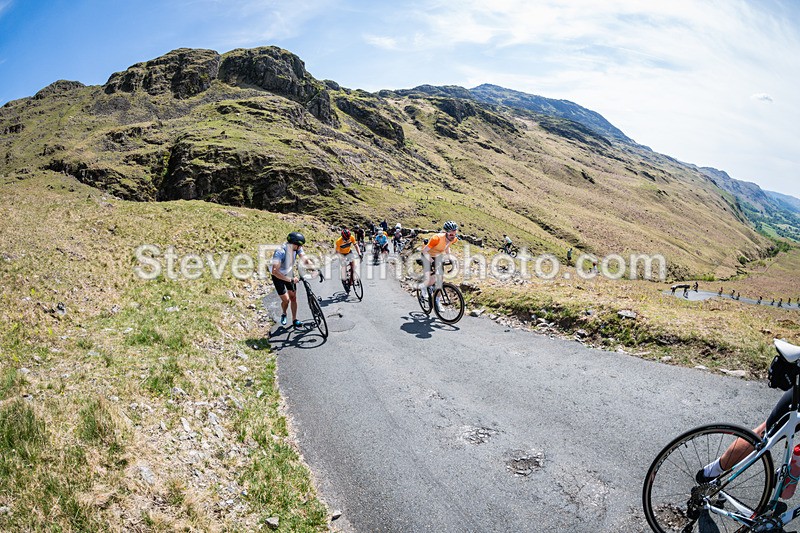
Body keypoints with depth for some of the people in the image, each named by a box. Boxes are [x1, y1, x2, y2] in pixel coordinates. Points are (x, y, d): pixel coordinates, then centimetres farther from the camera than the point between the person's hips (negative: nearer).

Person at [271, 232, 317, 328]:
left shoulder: (297, 248, -19)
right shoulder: (280, 252, -38)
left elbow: (305, 260, -22)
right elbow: (275, 271, -44)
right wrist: (290, 279, -50)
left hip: (289, 274, 5)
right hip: (278, 277, -5)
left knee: (293, 297, 5)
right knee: (286, 299, -6)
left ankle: (294, 320, 19)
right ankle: (283, 314, 26)